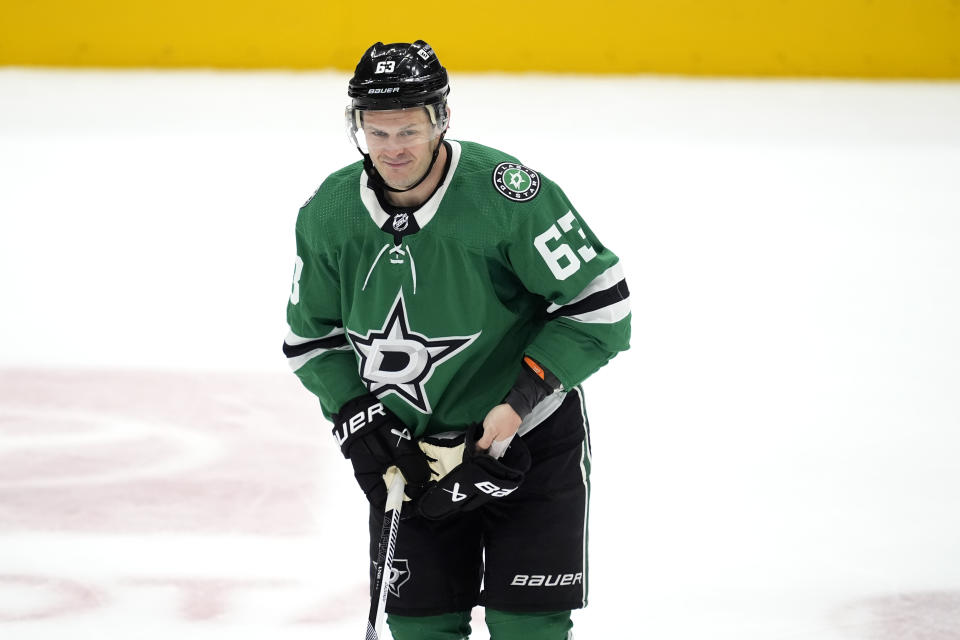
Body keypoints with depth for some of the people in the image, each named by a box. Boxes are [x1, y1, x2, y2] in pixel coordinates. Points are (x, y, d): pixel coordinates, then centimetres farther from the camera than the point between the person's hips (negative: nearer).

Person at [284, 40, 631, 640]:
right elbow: (312, 335, 6)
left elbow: (601, 302, -18)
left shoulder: (510, 195, -23)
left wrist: (521, 403, -21)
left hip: (529, 439, -4)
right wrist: (359, 421, -9)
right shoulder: (328, 213, -7)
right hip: (409, 444, 4)